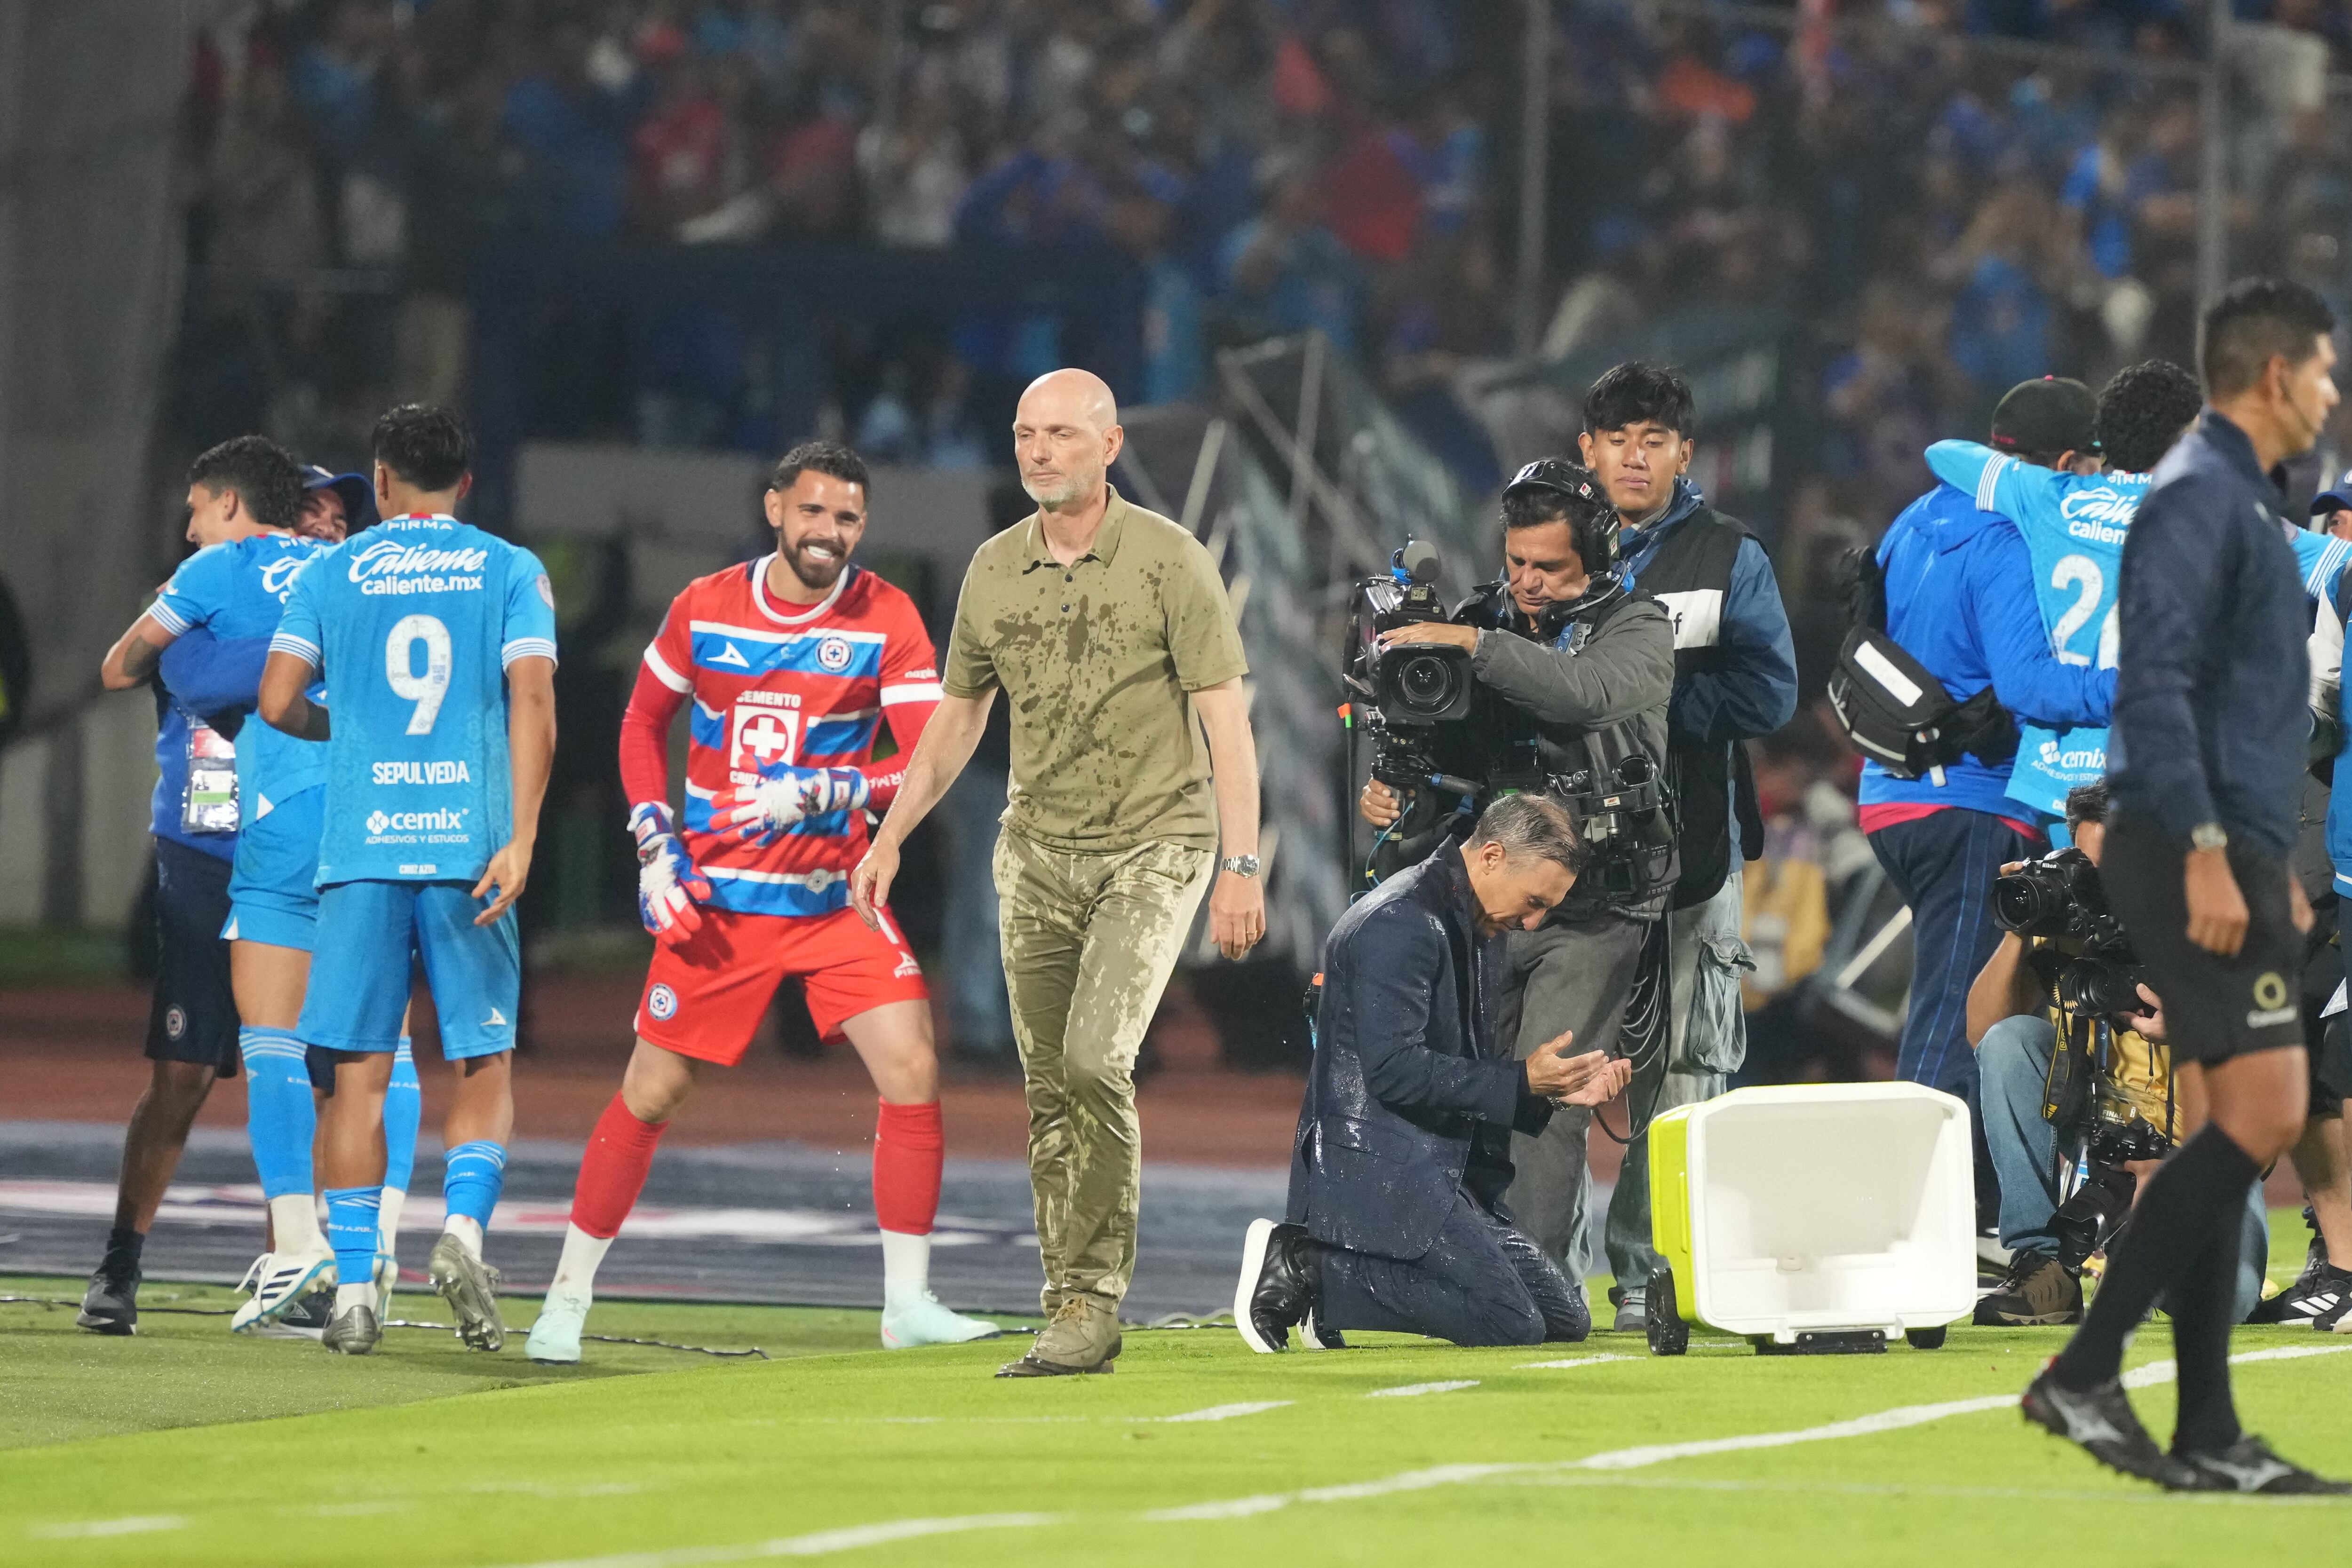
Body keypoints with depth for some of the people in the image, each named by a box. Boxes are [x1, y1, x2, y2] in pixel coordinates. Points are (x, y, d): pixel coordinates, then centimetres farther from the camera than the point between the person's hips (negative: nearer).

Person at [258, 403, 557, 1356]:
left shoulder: (334, 572, 8)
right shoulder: (510, 572, 6)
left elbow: (278, 703, 2)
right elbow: (532, 701, -6)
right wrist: (520, 839, -10)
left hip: (360, 847, 0)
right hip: (470, 844, 0)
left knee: (360, 1071, 4)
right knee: (483, 1065, 8)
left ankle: (353, 1290, 1)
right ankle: (463, 1225, -16)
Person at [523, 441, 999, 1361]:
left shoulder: (887, 621, -7)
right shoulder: (704, 610, -1)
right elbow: (644, 722, 13)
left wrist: (817, 796, -26)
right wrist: (656, 848, 1)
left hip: (835, 898, 0)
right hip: (716, 900, 0)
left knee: (912, 1071, -14)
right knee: (651, 1094, 3)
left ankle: (907, 1303, -4)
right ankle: (568, 1297, 17)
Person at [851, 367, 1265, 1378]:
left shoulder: (1169, 561, -7)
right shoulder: (995, 571, 7)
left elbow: (1225, 718, -9)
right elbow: (957, 718, 19)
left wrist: (1241, 865, -16)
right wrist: (889, 838, 14)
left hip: (1153, 847, -5)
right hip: (1037, 850, 5)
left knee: (1094, 1057, -20)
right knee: (1047, 1090, 2)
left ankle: (1097, 1296, -12)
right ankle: (1071, 1321, 8)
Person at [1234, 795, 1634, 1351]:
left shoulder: (1479, 930, 18)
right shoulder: (1400, 925, -14)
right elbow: (1394, 1070, -22)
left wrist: (1555, 1087, 5)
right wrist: (1523, 1080, -18)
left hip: (1445, 1170, 11)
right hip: (1374, 1170, -11)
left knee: (1567, 1320, 5)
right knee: (1513, 1323, -21)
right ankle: (1308, 1268, -12)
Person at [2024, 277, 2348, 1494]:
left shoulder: (2241, 501, 20)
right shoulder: (2196, 497, -11)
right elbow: (2156, 685, -19)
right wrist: (2204, 853, -24)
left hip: (2233, 857, 10)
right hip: (2198, 855, -10)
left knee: (2238, 1131, 7)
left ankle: (2207, 1437, 7)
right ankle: (2084, 1373, -14)